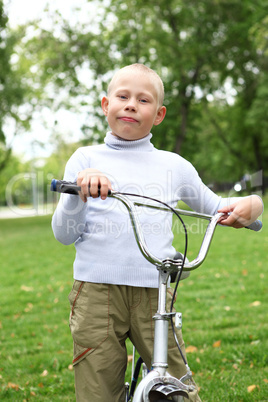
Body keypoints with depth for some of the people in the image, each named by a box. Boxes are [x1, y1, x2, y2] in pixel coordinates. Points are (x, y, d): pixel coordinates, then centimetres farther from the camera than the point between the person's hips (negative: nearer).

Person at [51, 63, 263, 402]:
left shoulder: (173, 165, 15)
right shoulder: (86, 160, 11)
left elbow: (213, 207, 26)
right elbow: (64, 235, 5)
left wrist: (249, 205, 4)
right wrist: (79, 192, -15)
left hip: (153, 292, 1)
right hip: (96, 293, -1)